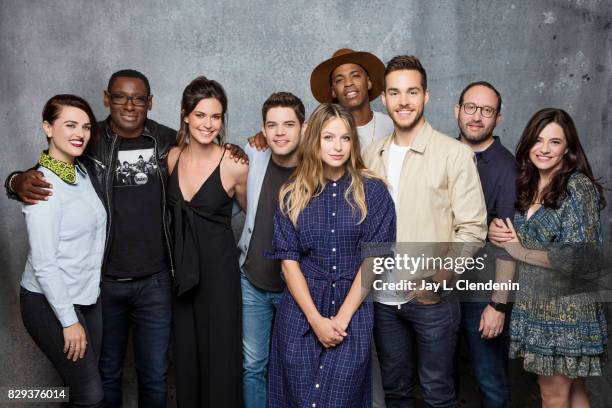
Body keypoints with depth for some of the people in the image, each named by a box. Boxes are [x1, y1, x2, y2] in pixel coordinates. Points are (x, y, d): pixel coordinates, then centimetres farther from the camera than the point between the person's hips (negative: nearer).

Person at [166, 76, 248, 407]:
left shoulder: (234, 166, -13)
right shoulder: (172, 157, -1)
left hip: (218, 269, -4)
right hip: (181, 268, 4)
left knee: (219, 355, 6)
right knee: (185, 354, 14)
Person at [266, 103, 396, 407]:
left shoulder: (372, 192, -2)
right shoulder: (292, 195, 2)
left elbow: (373, 259, -5)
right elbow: (289, 261, -1)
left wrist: (342, 318, -11)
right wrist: (316, 319, -10)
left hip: (352, 314, -1)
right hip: (300, 314, 1)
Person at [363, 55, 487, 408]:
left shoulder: (455, 154, -9)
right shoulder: (373, 154, 6)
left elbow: (473, 228, -10)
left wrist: (444, 272, -23)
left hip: (432, 298, -4)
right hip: (383, 297, 5)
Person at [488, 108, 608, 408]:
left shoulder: (579, 187, -13)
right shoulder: (526, 187, 8)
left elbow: (579, 257, -20)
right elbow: (509, 233, 17)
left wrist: (521, 251, -12)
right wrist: (495, 230, -6)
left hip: (566, 308, -6)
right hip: (531, 306, 6)